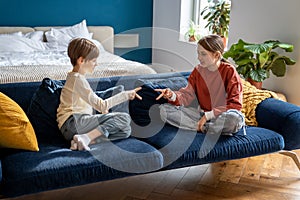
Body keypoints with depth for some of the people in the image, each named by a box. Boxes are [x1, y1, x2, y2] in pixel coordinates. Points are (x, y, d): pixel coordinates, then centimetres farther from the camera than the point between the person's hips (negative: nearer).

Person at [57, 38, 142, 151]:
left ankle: (86, 139, -13)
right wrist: (126, 95, -10)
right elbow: (101, 105, -16)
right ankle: (85, 138, -23)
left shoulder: (74, 77, 20)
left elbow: (93, 100, 27)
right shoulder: (78, 79, -12)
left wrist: (103, 108, 9)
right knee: (124, 118, -16)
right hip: (74, 122, -10)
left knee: (126, 130, 2)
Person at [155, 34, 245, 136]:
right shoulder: (197, 71, 5)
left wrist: (209, 115, -20)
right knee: (165, 109, -12)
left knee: (236, 118, -40)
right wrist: (173, 95, -20)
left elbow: (235, 104, -15)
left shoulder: (229, 71, -9)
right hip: (202, 114, 6)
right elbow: (187, 95, 2)